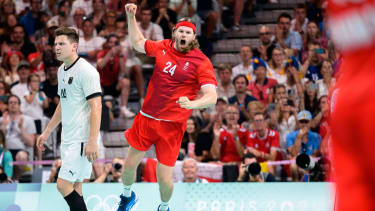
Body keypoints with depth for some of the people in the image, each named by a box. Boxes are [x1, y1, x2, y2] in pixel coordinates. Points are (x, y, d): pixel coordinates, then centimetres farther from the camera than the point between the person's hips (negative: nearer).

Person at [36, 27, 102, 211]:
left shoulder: (86, 71, -13)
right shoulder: (62, 70, 15)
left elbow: (96, 107, -18)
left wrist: (92, 141, -23)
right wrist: (47, 132, 27)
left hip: (82, 139, -9)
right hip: (68, 138, 9)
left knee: (63, 184, -13)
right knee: (74, 186, 8)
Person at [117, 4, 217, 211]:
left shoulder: (201, 62, -9)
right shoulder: (163, 48, 5)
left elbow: (212, 96, -18)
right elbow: (138, 42, 25)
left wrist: (192, 104, -37)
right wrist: (131, 17, 15)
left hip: (171, 125, -4)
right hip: (146, 118, 4)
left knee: (164, 178, -6)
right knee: (129, 165, 9)